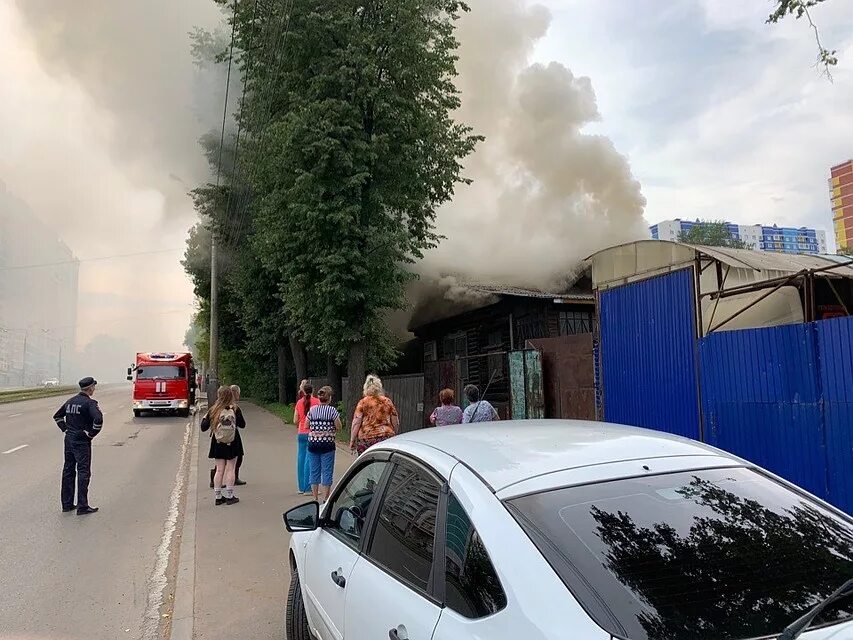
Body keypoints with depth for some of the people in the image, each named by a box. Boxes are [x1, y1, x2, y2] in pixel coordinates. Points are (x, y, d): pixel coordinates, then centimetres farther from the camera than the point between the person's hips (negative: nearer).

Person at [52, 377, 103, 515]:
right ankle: (82, 506, -1)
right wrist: (91, 434, -16)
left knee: (68, 470, 14)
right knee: (83, 472, -3)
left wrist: (65, 429, 16)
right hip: (82, 441, -8)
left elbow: (57, 416, 21)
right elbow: (98, 419, -29)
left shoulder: (70, 401, 10)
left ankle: (67, 504, 22)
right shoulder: (90, 402, -15)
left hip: (69, 440, 8)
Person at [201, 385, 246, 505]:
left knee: (219, 470, 10)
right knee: (230, 469, 6)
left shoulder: (213, 411, -8)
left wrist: (204, 418, 16)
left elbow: (204, 427, -3)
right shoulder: (235, 409, -10)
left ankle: (217, 497, 15)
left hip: (218, 444, 2)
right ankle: (229, 496, 10)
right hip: (232, 443, -2)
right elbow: (242, 425, 0)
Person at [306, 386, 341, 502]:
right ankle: (326, 499, 8)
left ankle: (315, 499, 17)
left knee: (314, 471, 11)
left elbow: (307, 426, 8)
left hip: (313, 443, 3)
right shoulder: (332, 410, -9)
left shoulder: (312, 410, 1)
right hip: (327, 444, -3)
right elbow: (339, 427, -7)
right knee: (327, 472, 5)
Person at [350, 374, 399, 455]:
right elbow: (396, 423, 12)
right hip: (386, 438, 2)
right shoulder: (387, 401, 9)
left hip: (366, 438, -2)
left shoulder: (363, 402, 2)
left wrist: (352, 440, 3)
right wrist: (393, 436, 24)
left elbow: (356, 423, -2)